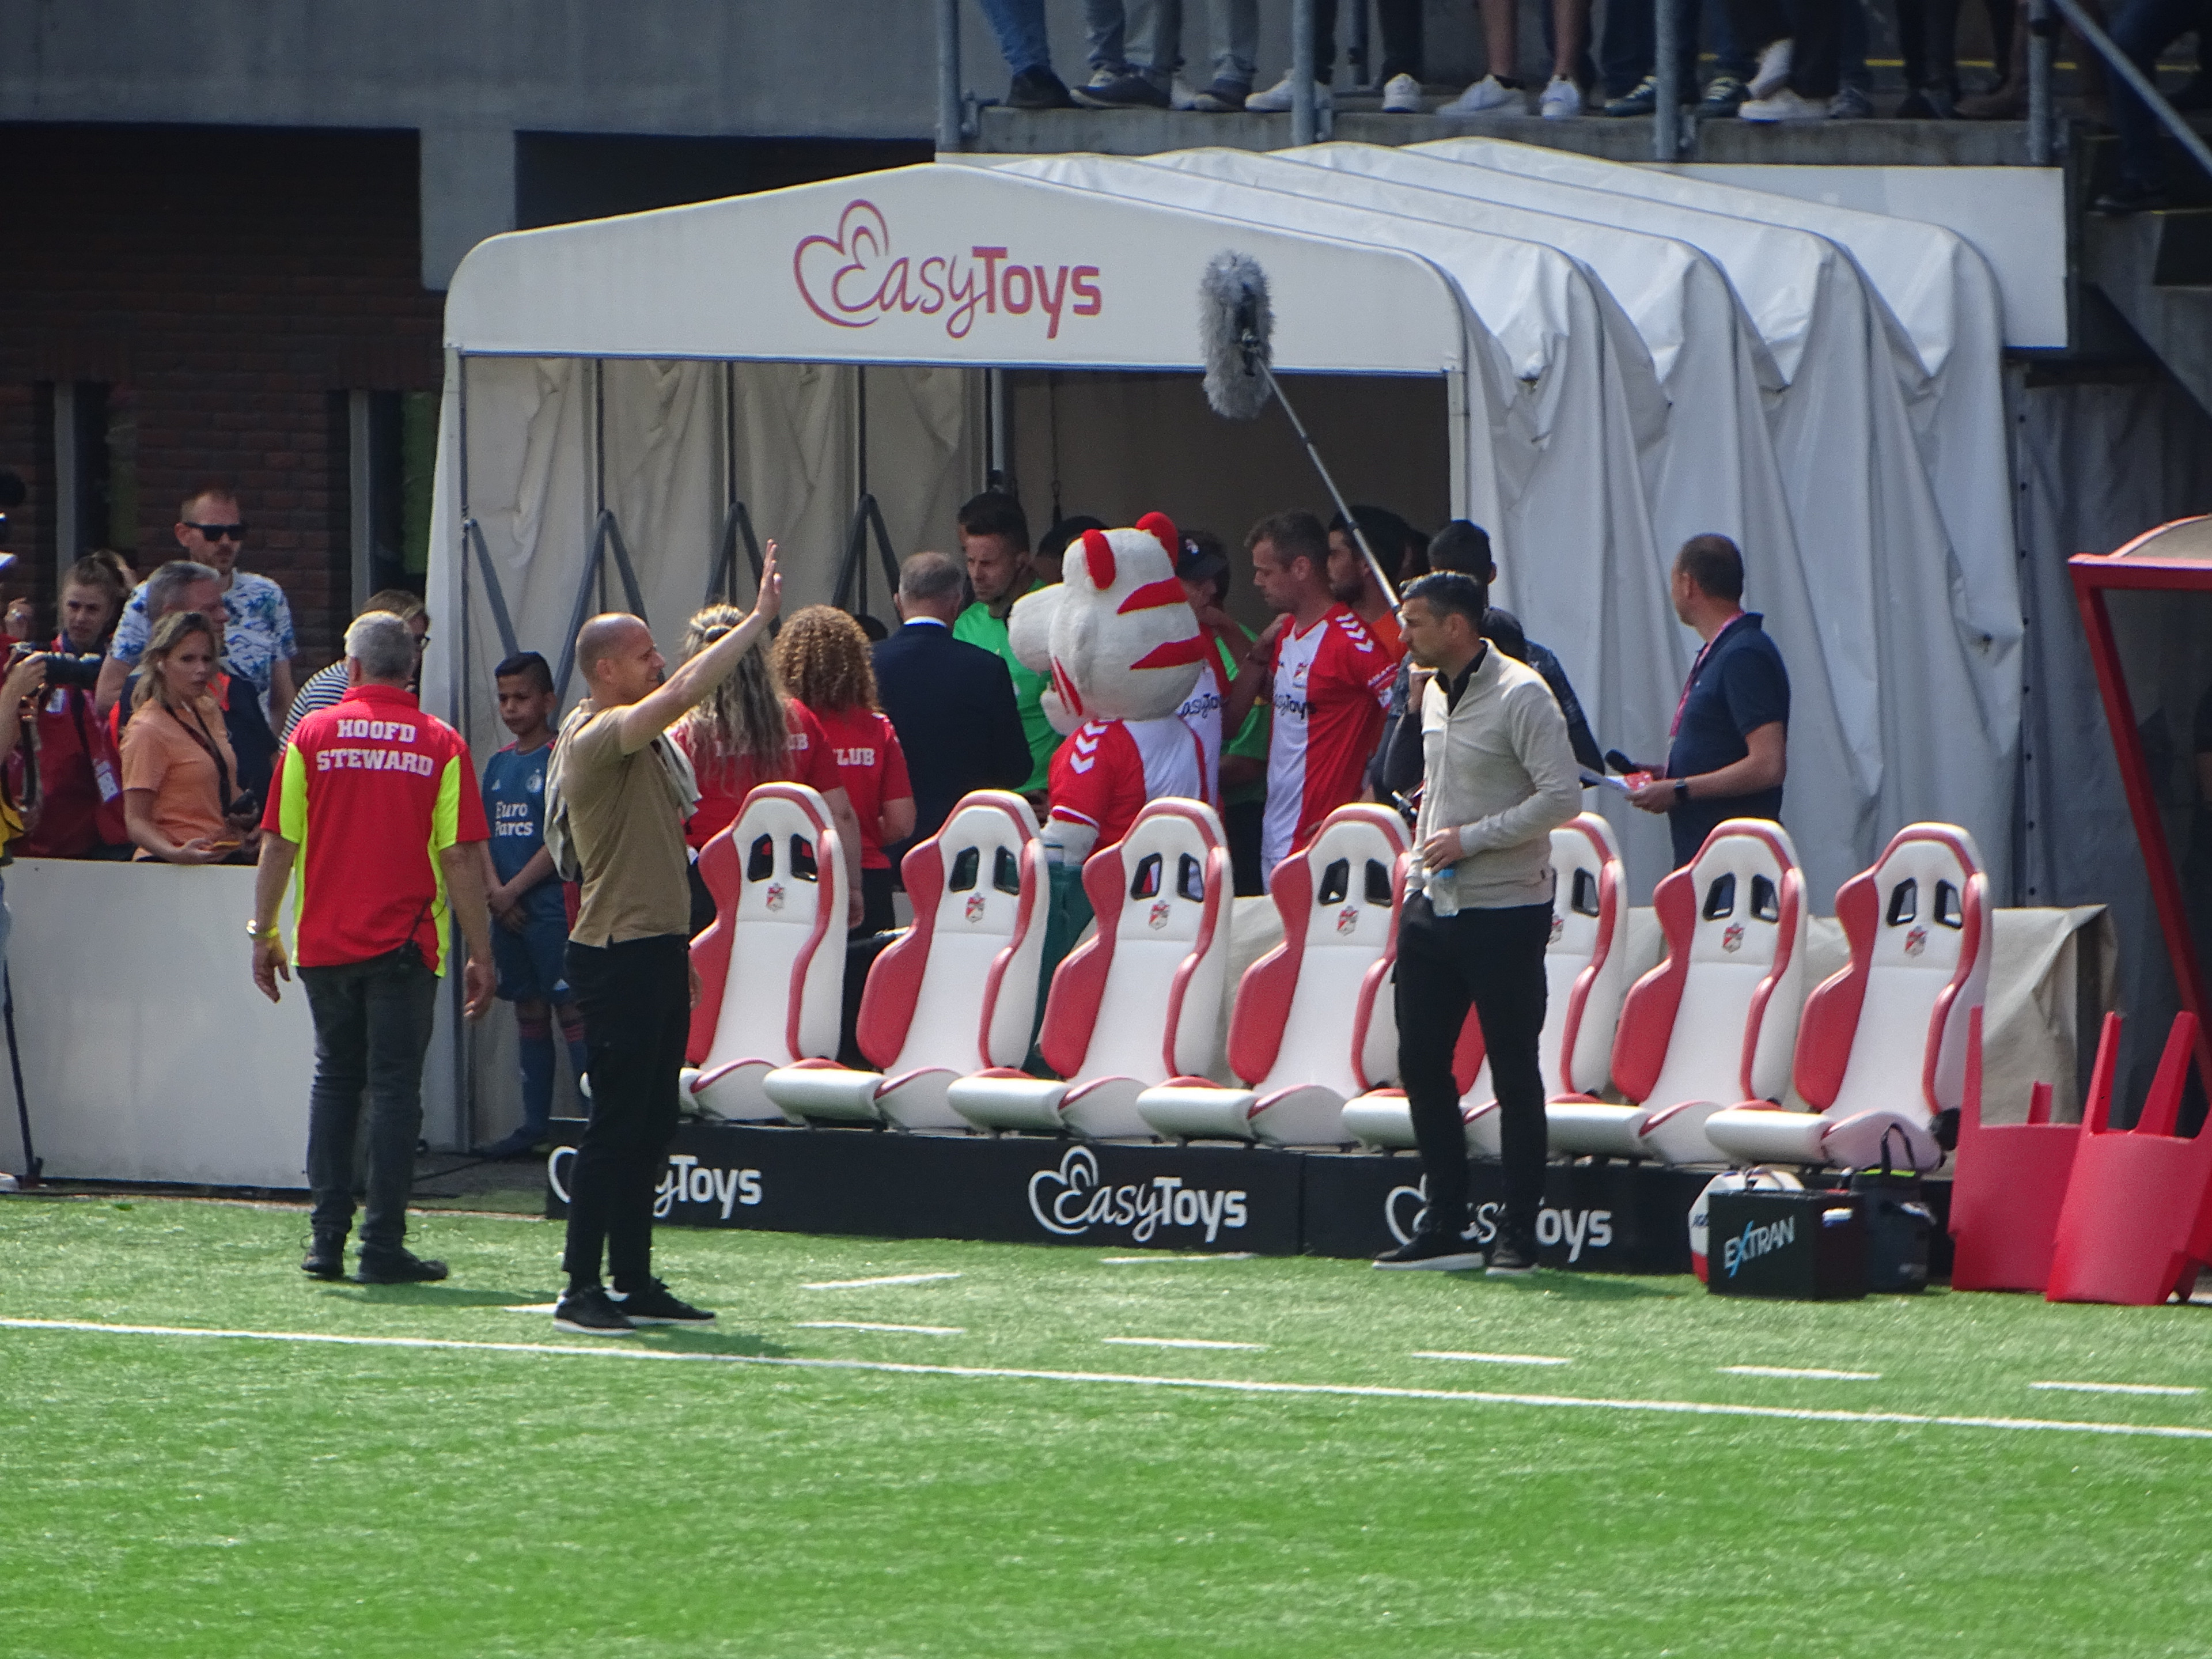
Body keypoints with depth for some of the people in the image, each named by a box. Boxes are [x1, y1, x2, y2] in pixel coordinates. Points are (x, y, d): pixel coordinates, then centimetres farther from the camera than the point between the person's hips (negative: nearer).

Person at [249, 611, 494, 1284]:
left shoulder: (312, 735, 0)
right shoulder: (441, 746, -3)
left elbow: (279, 844, 0)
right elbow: (462, 857, -6)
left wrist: (265, 932, 10)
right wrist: (481, 956, -1)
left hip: (325, 942, 2)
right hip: (405, 944, -2)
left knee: (334, 1081, 14)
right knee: (394, 1086, 1)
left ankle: (326, 1239, 10)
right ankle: (383, 1246, -3)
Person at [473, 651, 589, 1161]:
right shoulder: (499, 763, 14)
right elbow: (483, 834, 12)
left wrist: (513, 889, -11)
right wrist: (494, 890, -4)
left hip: (552, 905, -7)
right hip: (508, 909, 7)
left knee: (570, 1010, -10)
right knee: (529, 1011, 11)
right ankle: (534, 1123, 16)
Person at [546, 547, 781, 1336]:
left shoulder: (638, 743, 17)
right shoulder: (595, 740, -13)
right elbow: (683, 692, -27)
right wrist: (758, 620, -23)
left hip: (657, 952, 10)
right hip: (619, 954, -10)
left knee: (651, 1125, 10)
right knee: (617, 1124, -8)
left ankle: (634, 1282, 14)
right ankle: (581, 1290, -6)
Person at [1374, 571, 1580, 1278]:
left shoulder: (1520, 696, -14)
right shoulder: (1435, 694, 12)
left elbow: (1562, 797, -20)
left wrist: (1470, 839, -18)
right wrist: (1425, 849, 13)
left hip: (1505, 910, -8)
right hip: (1435, 905, 8)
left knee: (1514, 1073, -2)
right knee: (1421, 1062, 7)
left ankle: (1518, 1237, 2)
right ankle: (1444, 1226, 13)